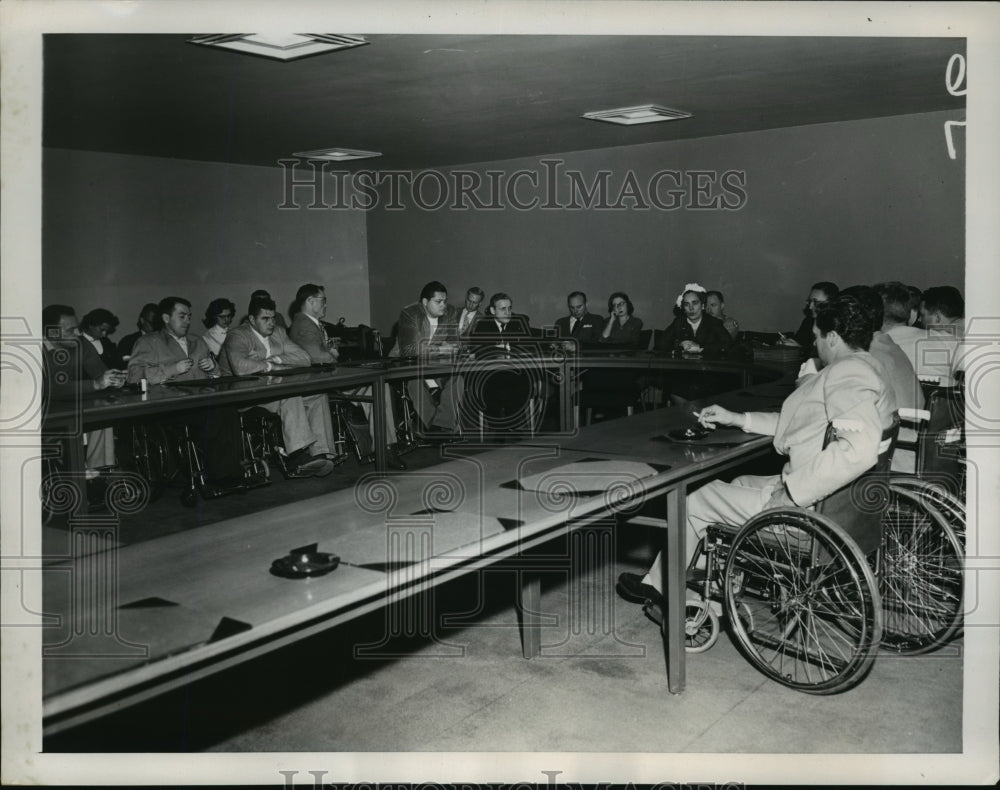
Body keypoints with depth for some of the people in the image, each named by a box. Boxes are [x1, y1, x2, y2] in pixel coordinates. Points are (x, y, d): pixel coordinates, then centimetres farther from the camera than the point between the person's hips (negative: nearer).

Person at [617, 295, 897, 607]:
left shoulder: (847, 373, -20)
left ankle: (659, 586, 27)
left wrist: (792, 490, -30)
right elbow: (792, 424, 21)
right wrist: (735, 418, 19)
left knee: (696, 500, 5)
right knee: (740, 484, 29)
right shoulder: (868, 367, 14)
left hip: (811, 508, -10)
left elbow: (859, 449, -37)